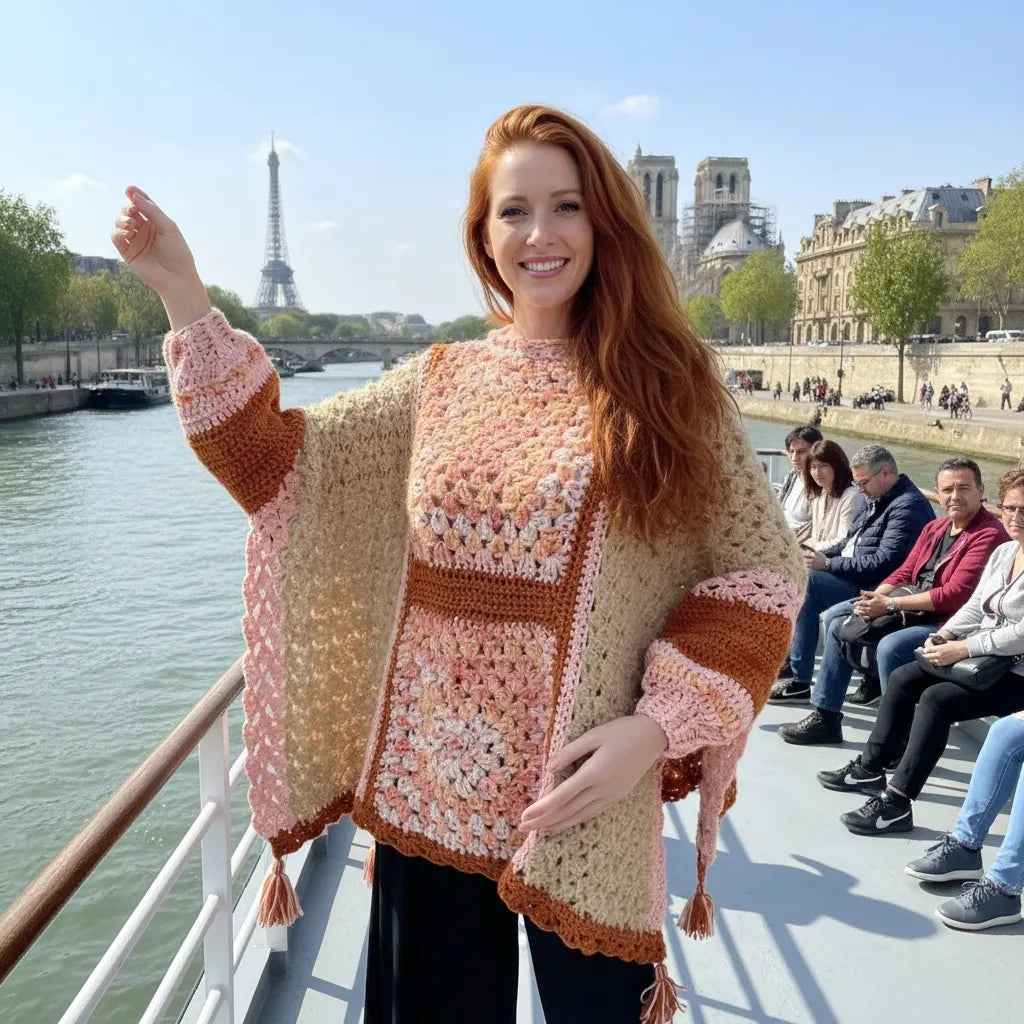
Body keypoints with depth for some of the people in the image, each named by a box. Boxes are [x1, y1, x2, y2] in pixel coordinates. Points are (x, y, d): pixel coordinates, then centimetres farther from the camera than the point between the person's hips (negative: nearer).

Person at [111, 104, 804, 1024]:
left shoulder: (666, 383, -4)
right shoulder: (436, 383, 6)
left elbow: (760, 569, -5)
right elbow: (281, 462, 7)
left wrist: (657, 726, -15)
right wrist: (185, 298, 2)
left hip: (578, 799, -3)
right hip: (426, 787, 3)